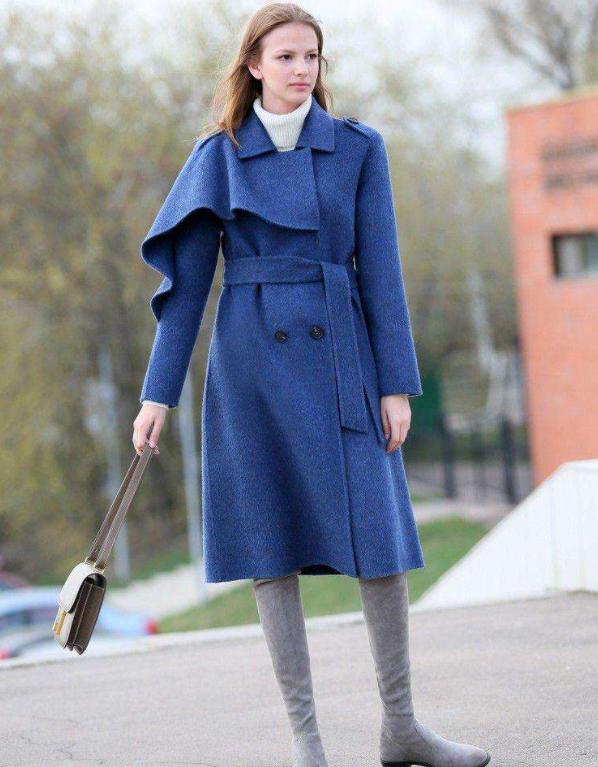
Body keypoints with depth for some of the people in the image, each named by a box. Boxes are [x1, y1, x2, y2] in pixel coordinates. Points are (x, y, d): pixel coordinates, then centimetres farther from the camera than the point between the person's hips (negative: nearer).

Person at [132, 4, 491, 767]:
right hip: (253, 365, -1)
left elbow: (380, 269, 2)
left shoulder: (359, 147, 5)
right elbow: (185, 282, 4)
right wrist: (158, 394, 1)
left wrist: (396, 383, -3)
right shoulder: (218, 157, 4)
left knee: (380, 536, -1)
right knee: (272, 547, 0)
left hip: (341, 359, 1)